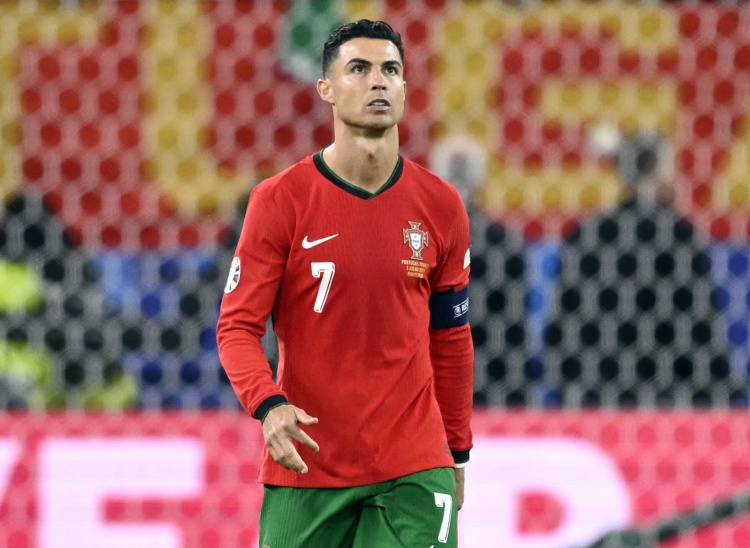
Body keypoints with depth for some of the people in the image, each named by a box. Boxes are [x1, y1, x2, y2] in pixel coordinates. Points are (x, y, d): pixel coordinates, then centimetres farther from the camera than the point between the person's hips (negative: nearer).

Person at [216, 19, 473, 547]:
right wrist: (268, 405, -23)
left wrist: (457, 453, 16)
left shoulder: (441, 206, 4)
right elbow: (238, 326, -5)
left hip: (414, 472, 1)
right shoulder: (279, 201, -4)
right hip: (306, 470, -1)